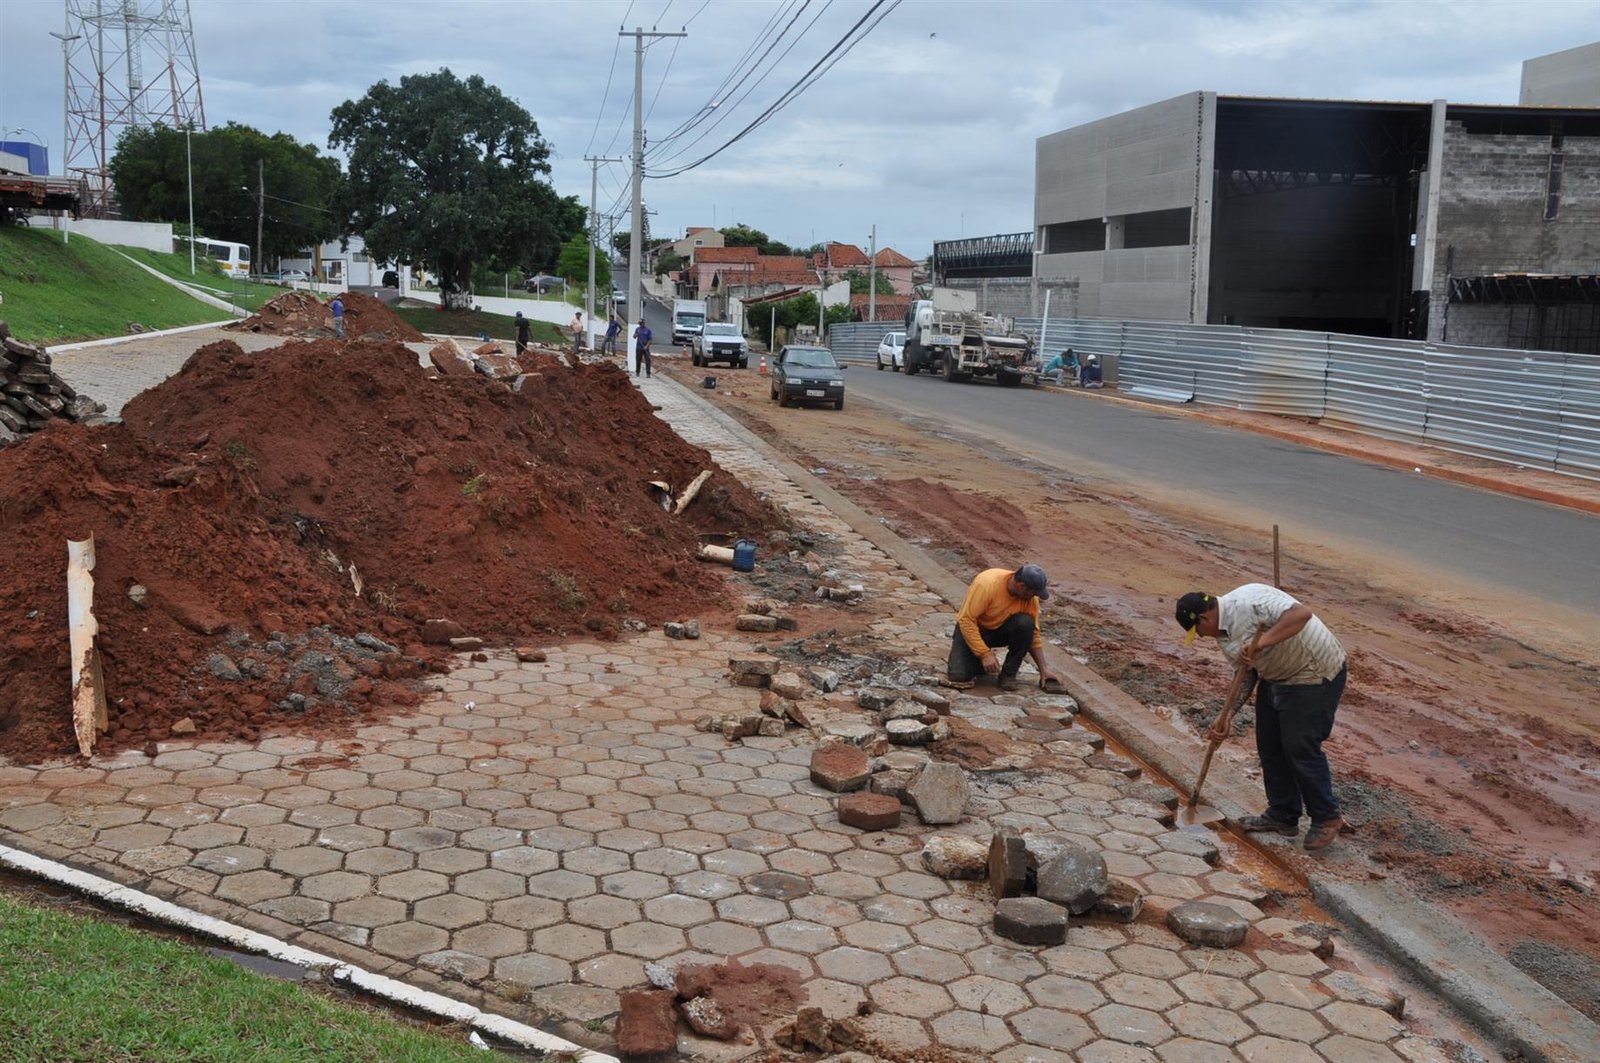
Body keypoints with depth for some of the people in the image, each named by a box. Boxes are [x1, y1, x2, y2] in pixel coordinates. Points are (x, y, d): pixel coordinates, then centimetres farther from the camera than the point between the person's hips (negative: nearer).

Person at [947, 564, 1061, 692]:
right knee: (958, 676, -24)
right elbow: (966, 620, -29)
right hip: (972, 629, -3)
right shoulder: (987, 584, -32)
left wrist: (1044, 669, -12)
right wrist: (985, 654, -30)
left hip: (1002, 629, 3)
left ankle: (1009, 673, -12)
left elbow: (1033, 633, -7)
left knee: (1025, 623, -29)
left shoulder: (1031, 597, -16)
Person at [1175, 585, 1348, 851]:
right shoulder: (1223, 632, 3)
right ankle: (1282, 816, 26)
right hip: (1276, 678, 10)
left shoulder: (1249, 601, -27)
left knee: (1301, 749, -6)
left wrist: (1261, 642, -41)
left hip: (1314, 675, -10)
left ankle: (1326, 819, 11)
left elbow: (1301, 614, -37)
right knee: (1270, 747, 12)